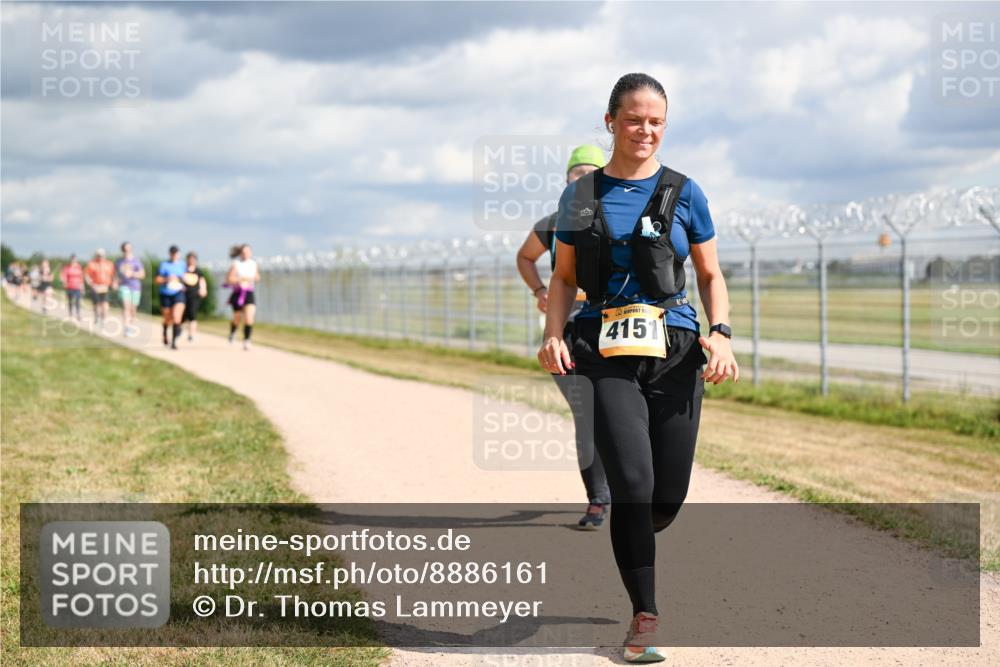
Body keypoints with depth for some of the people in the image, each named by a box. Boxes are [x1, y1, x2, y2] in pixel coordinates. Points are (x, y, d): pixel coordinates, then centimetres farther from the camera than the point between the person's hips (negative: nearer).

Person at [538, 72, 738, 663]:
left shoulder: (683, 194, 7)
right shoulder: (581, 197, 8)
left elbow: (711, 275, 11)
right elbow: (564, 277, 13)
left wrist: (720, 334, -6)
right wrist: (553, 334, -5)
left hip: (675, 351, 1)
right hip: (606, 352, -1)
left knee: (668, 497, 2)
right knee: (633, 482, -15)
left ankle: (631, 548, 38)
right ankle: (645, 616, -2)